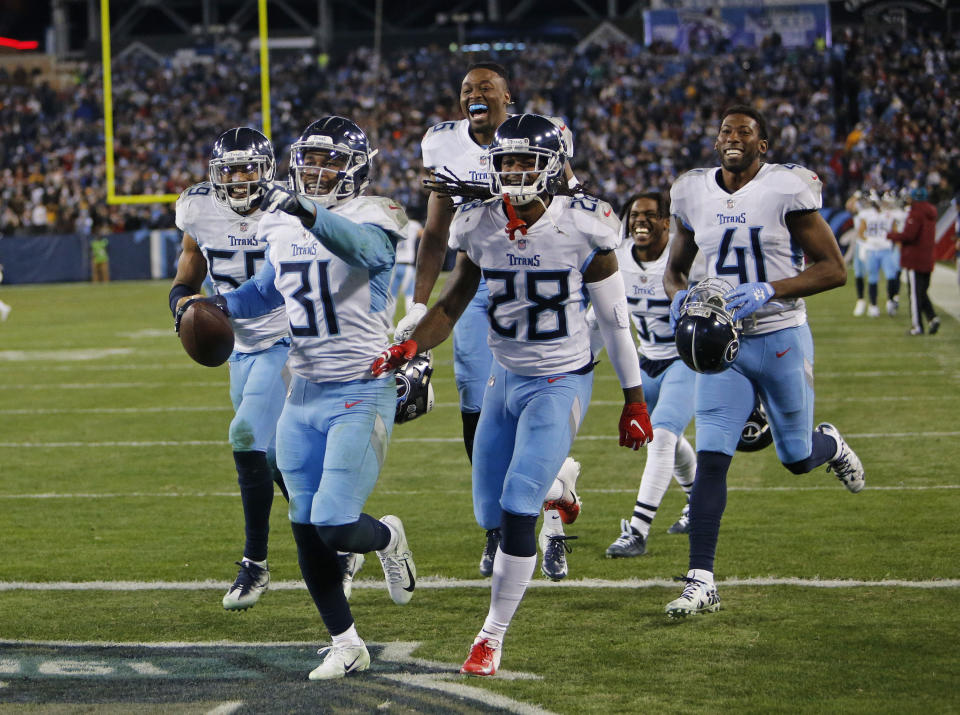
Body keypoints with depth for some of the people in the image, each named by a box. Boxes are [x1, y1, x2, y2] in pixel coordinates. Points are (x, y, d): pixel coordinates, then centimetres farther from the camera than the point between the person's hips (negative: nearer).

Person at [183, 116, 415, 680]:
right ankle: (346, 644, 21)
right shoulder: (283, 226, 9)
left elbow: (364, 247, -37)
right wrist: (223, 305, 10)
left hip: (362, 393, -7)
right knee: (306, 529, 6)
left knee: (335, 525, -15)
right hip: (304, 394, 7)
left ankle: (388, 538, 21)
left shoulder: (370, 219, -12)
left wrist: (307, 213, -52)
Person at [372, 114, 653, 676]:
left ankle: (494, 635, 0)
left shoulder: (582, 229, -15)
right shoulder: (480, 228, -4)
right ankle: (553, 497, 44)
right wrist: (411, 345, -15)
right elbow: (451, 305, 5)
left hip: (562, 383, -5)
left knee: (517, 510, -14)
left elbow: (615, 321, -6)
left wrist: (635, 402, -1)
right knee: (490, 510, 8)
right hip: (505, 379, 5)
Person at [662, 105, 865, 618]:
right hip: (724, 344, 3)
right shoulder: (694, 194, 3)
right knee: (710, 458, -10)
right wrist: (680, 299, -7)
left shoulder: (785, 190, -11)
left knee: (797, 459, 11)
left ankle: (830, 444, 50)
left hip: (781, 339, -3)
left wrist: (769, 291, -22)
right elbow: (674, 269, 17)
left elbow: (834, 269, -10)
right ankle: (701, 581, -9)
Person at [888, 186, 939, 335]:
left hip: (915, 259, -8)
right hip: (928, 260, 8)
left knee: (915, 293, -3)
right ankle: (933, 317, 0)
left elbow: (908, 235, -20)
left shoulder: (916, 213, -14)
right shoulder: (931, 214, 14)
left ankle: (917, 326, -2)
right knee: (922, 292, 16)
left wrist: (891, 235, -4)